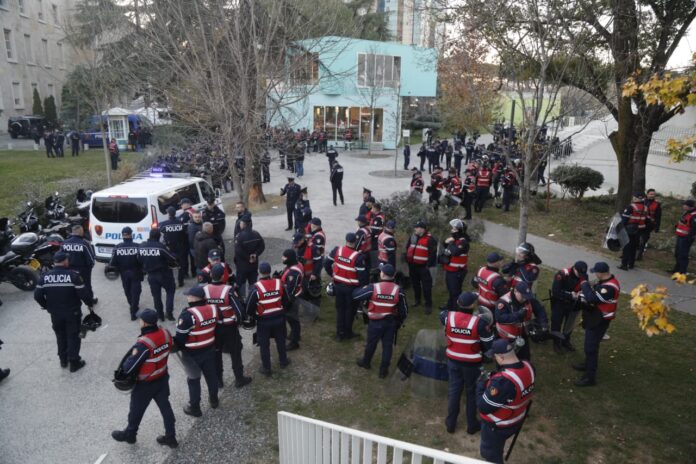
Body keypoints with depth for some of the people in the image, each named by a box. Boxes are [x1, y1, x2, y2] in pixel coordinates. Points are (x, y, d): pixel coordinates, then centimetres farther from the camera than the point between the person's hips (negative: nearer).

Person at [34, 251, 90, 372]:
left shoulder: (45, 277, -6)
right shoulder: (73, 275, -19)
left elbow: (37, 295, -2)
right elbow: (83, 293, -18)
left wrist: (46, 306, 15)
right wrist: (89, 303, 2)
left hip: (55, 314, 4)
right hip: (72, 313, -4)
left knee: (60, 336, 21)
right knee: (73, 337, 8)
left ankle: (63, 360, 33)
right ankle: (74, 362, 13)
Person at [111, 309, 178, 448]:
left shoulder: (143, 344, -33)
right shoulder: (165, 333, -13)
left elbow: (129, 367, -26)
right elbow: (170, 347, 6)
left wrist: (123, 365, -5)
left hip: (145, 384, -6)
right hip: (163, 378, 6)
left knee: (136, 409, 20)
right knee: (165, 406, 18)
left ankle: (129, 434, 44)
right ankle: (171, 437, 30)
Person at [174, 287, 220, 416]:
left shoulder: (188, 315, -27)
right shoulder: (212, 308, -8)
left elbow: (181, 337, -20)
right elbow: (217, 328, 5)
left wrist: (174, 346, -1)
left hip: (192, 353, -6)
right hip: (209, 349, 6)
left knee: (193, 379, 12)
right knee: (211, 374, 22)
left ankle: (194, 408, 26)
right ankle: (213, 400, 41)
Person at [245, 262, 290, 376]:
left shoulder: (256, 288, -22)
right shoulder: (279, 283, -10)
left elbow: (249, 307, -15)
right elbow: (286, 301, 1)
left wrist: (254, 316, 5)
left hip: (263, 320, -3)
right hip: (279, 318, 3)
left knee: (264, 344, 13)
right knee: (280, 340, 23)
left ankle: (266, 368, 25)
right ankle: (283, 361, 41)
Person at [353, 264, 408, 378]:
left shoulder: (373, 288, -22)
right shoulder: (399, 290, -14)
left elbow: (355, 295, -11)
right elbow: (404, 310, -4)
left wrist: (363, 288, 9)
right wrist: (399, 322, 13)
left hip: (375, 322, -1)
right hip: (391, 322, 1)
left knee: (371, 343, 20)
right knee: (387, 345, 15)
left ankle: (365, 362, 44)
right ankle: (384, 370, 25)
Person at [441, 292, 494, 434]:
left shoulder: (448, 317, -16)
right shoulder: (480, 322, -24)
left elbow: (442, 314, 10)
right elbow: (489, 345, -15)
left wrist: (457, 305, 9)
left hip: (453, 360, 3)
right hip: (472, 363, -3)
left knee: (454, 390, 19)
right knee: (472, 392, 18)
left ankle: (451, 423, 33)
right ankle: (472, 425, 34)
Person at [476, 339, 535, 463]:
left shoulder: (501, 381, -41)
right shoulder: (528, 367, -15)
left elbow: (483, 407, -28)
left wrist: (481, 383, -16)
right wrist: (492, 378, -5)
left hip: (497, 426, -7)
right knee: (496, 449, 32)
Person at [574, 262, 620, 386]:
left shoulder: (610, 287, -30)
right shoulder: (606, 281, 1)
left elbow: (592, 298, -31)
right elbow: (595, 292, 14)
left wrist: (585, 285, -18)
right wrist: (587, 288, -4)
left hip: (599, 321, -10)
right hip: (595, 318, 10)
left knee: (591, 347, -4)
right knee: (589, 343, 26)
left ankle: (590, 377, 4)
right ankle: (588, 364, 45)